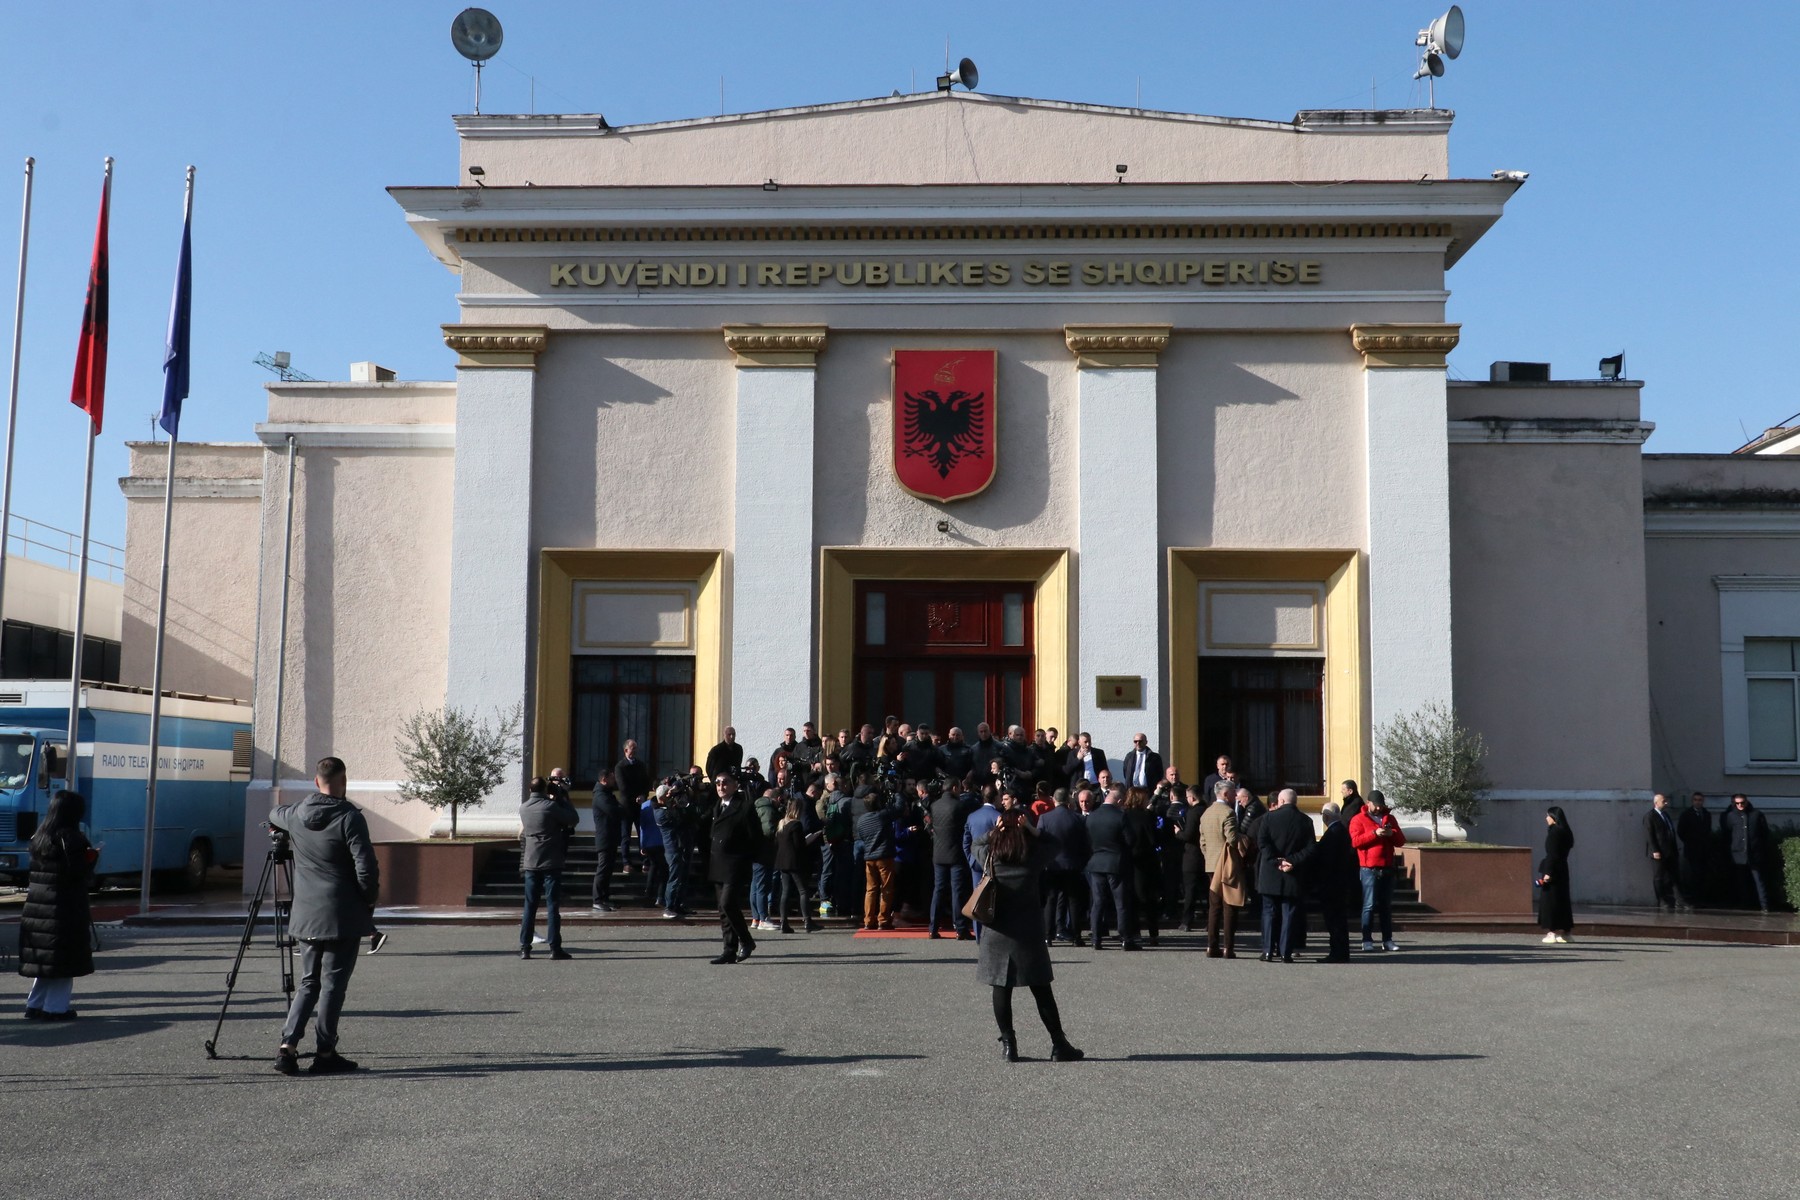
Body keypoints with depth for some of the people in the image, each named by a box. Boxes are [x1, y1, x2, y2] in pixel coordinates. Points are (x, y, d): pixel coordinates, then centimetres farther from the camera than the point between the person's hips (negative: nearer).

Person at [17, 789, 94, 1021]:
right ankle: (56, 1008, 1)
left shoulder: (39, 837, 11)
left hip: (36, 905, 8)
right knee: (64, 959, 0)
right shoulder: (72, 838, -14)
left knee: (43, 957, 16)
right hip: (66, 908, -8)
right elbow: (81, 875, -18)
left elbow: (36, 870, 14)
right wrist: (91, 857, 1)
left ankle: (35, 1005, 19)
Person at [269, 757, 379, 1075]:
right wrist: (369, 900, 0)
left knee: (308, 982, 15)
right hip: (342, 917, -5)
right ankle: (325, 1054, 5)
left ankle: (288, 1045, 4)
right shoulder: (350, 818, -14)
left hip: (305, 915, 5)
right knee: (333, 983, 2)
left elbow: (274, 815, 29)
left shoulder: (295, 816, 4)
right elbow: (366, 869, -16)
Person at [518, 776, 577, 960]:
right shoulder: (550, 806, -12)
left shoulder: (523, 808, 5)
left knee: (530, 906, 9)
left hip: (530, 863, 5)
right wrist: (564, 799, 4)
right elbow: (574, 820, -7)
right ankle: (555, 948, -3)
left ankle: (524, 947, 8)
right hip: (551, 862, -5)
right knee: (552, 905, -2)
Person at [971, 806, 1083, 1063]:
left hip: (998, 931, 1)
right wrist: (1030, 829, -3)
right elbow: (1049, 846, 11)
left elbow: (977, 844, 16)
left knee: (1001, 989, 8)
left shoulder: (991, 855, -5)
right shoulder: (1034, 855, -10)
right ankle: (1058, 1045, 11)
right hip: (1028, 931, -1)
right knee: (1041, 990, 6)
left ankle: (1008, 1044, 9)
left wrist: (994, 830, 0)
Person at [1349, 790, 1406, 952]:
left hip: (1387, 868, 5)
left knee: (1386, 906, 9)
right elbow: (1355, 841, -12)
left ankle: (1387, 940, 13)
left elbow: (1401, 841, 12)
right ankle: (1367, 940, -5)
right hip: (1369, 869, -5)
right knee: (1369, 905, -7)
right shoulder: (1359, 819, 1)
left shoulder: (1390, 819, 16)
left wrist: (1392, 834, -9)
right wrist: (1375, 833, -20)